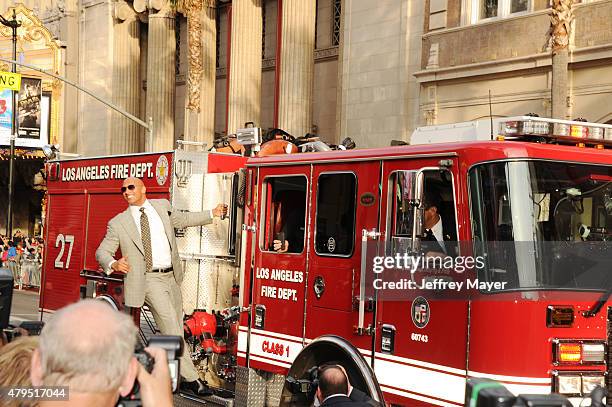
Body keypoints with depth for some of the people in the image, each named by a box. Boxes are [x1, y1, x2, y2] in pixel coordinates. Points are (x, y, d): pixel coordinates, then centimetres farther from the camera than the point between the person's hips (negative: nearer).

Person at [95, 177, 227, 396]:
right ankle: (191, 378, -9)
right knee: (171, 327, -13)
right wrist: (113, 264, -19)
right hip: (148, 279, -5)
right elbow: (102, 252, 3)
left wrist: (212, 214, 28)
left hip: (171, 277, 5)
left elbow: (183, 219, 28)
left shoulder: (162, 206, 12)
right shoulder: (118, 223, 2)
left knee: (175, 330, 9)